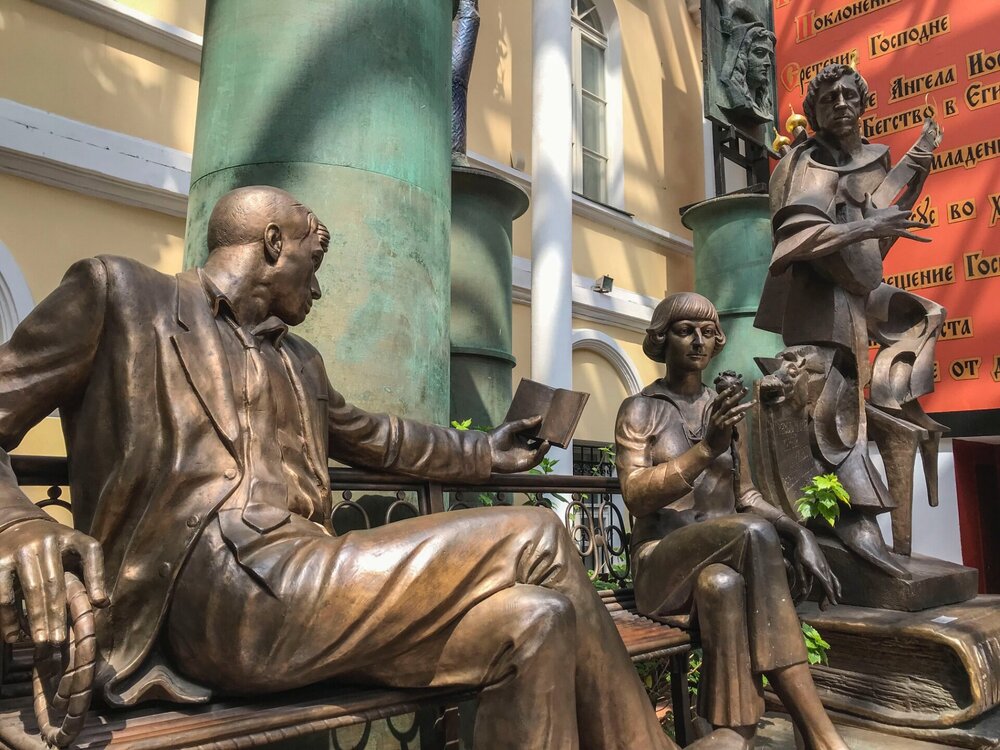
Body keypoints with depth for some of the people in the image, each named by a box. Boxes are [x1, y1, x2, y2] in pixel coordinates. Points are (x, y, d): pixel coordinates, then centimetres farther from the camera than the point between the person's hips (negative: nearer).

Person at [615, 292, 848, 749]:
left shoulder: (725, 408, 15)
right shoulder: (639, 409, 2)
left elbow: (745, 495, 17)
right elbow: (636, 496, -12)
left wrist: (798, 532, -4)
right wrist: (707, 449, -25)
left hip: (724, 560, 3)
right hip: (664, 561, -3)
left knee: (723, 585, -38)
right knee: (753, 534, -35)